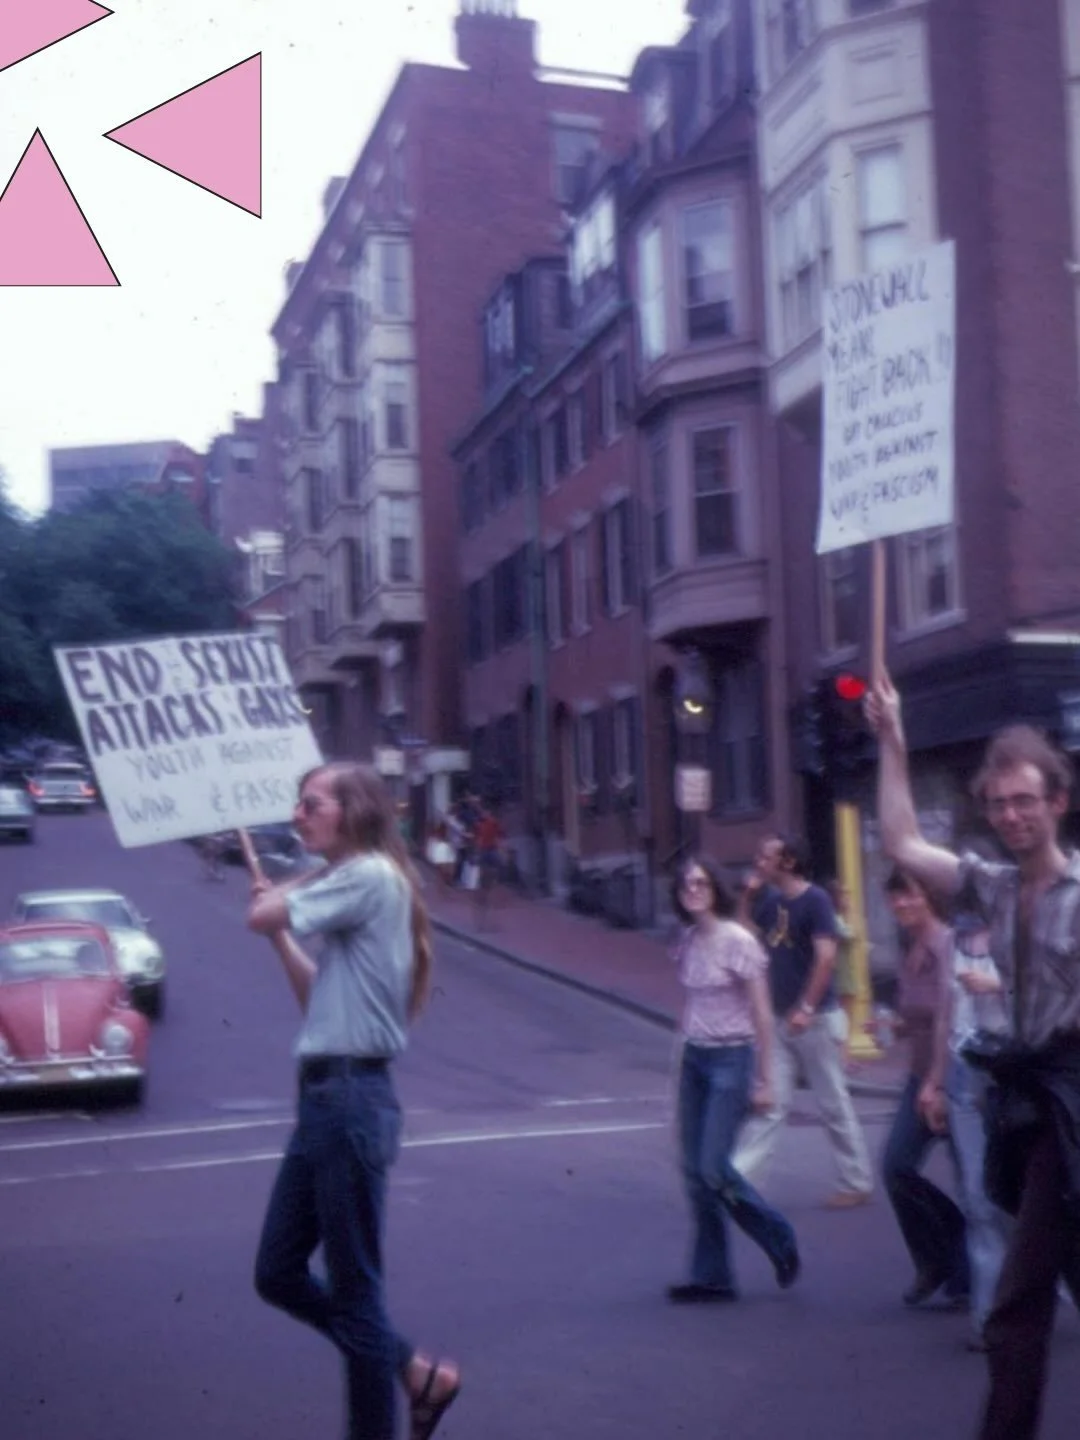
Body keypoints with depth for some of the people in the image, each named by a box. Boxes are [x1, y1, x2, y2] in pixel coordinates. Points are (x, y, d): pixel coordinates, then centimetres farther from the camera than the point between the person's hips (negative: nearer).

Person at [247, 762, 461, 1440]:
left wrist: (294, 885, 4)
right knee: (278, 1273, 14)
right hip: (326, 1096, 10)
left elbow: (260, 916, -15)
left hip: (351, 1098, -10)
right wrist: (283, 933, 15)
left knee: (354, 1288, 0)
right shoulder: (352, 889, 17)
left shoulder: (368, 876, -12)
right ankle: (418, 1373, 24)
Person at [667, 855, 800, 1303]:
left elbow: (762, 1014, -10)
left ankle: (780, 1241, 14)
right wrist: (685, 1053, 11)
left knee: (714, 1168, -10)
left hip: (731, 1059, -7)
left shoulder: (737, 941, -11)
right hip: (694, 1058, 7)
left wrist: (763, 1080, -11)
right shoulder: (688, 941, 8)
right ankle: (711, 1275, 13)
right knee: (694, 1172, 4)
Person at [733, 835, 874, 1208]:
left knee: (834, 1104, 3)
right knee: (769, 1102, 5)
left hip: (813, 1018, -7)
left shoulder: (815, 900, -13)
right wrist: (748, 893, 5)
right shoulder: (772, 900, 8)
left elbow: (826, 957, -20)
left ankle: (858, 1183, 15)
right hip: (780, 1018, 7)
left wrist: (806, 1009, -24)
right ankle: (736, 1175, 4)